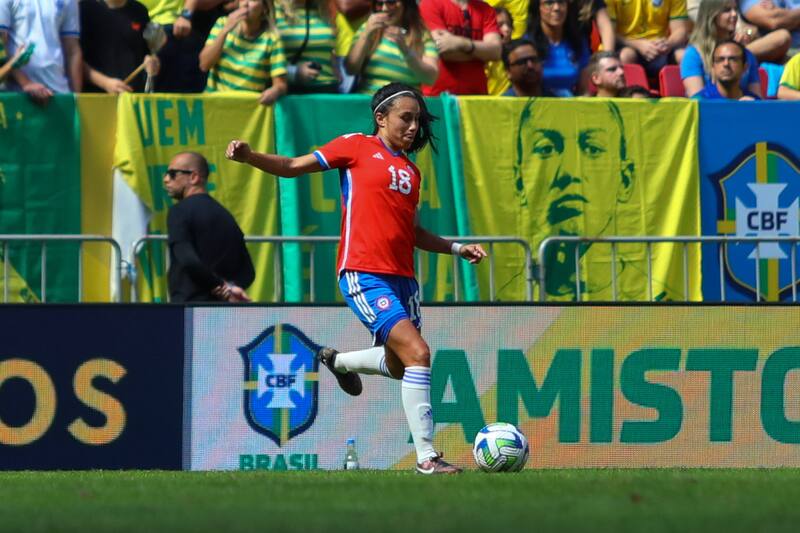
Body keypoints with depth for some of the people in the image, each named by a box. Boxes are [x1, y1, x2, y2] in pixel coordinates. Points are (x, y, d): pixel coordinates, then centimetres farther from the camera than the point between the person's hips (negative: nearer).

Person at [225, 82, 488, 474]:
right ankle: (426, 456, -17)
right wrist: (249, 157, -12)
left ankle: (338, 361, 47)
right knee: (417, 353, -19)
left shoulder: (411, 171, 19)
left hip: (401, 277, 8)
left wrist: (456, 248, 22)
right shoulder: (358, 147, 1)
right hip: (364, 276, -8)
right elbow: (293, 167, 2)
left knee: (399, 366, 17)